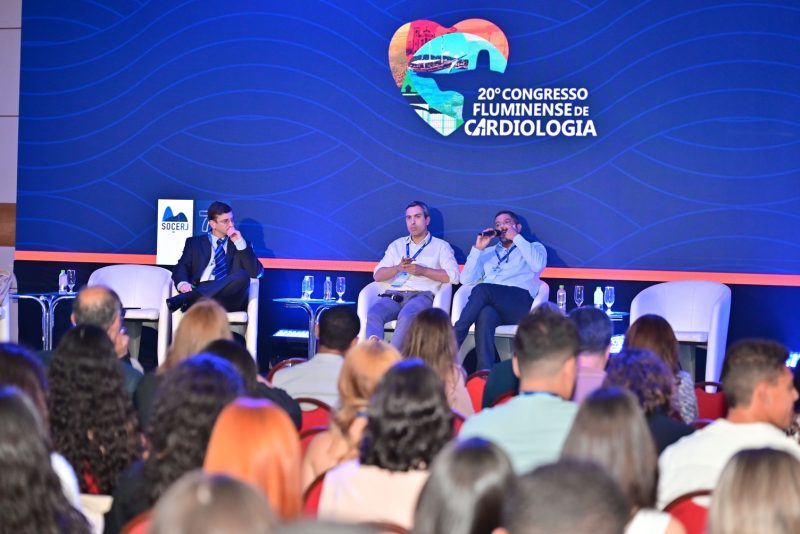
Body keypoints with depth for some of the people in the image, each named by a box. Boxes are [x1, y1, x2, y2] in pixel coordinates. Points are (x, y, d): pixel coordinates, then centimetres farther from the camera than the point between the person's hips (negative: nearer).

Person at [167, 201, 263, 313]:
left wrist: (240, 244, 3)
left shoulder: (242, 245, 23)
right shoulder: (195, 242, 23)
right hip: (200, 292, -1)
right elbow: (181, 268, 10)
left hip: (229, 298, 1)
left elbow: (256, 273, 9)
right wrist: (182, 283, -14)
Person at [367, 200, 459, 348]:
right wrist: (398, 268, -3)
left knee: (406, 316, -39)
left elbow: (453, 276, 1)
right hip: (393, 295, 3)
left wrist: (423, 271, -7)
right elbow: (377, 275, 17)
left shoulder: (441, 246, 18)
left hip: (422, 295, -3)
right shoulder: (397, 245, 28)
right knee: (373, 314, -31)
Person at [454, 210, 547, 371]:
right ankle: (485, 374, -51)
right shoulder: (488, 253, 33)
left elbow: (538, 265, -3)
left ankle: (454, 341, -35)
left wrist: (516, 237, 1)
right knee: (486, 315, -38)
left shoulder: (534, 247, 23)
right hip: (491, 304, 2)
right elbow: (466, 280, 18)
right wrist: (478, 249, 11)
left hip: (520, 305, -2)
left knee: (482, 289, -34)